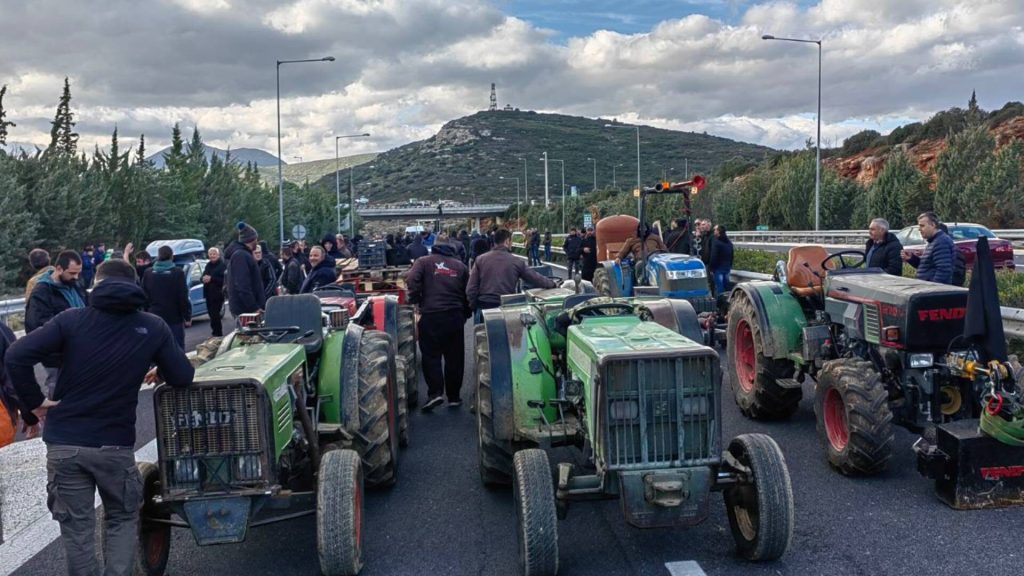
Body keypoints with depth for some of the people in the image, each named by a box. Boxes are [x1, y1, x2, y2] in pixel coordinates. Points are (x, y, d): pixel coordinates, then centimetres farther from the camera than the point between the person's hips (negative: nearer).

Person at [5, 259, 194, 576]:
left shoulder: (72, 319, -3)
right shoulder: (153, 327, -3)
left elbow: (16, 356, -12)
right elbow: (183, 377, 0)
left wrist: (34, 402, -1)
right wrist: (157, 372, 20)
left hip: (64, 442, 0)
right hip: (115, 444, 0)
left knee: (76, 527, 13)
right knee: (122, 520, 19)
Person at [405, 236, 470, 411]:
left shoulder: (423, 262, 4)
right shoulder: (460, 266, 12)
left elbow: (411, 281, -13)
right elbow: (468, 293, 11)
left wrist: (416, 301, 0)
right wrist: (465, 315, 19)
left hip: (431, 315, -2)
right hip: (455, 316, 2)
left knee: (431, 355, 5)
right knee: (454, 357, 11)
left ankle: (435, 392, -9)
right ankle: (454, 396, 15)